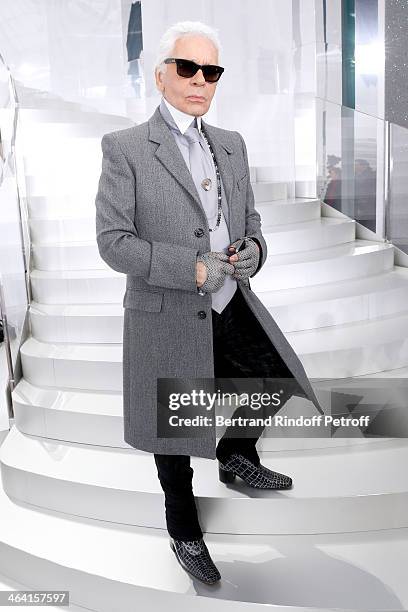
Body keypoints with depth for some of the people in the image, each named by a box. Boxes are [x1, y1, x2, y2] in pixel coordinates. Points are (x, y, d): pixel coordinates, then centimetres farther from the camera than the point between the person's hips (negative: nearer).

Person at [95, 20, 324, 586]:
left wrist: (253, 249, -11)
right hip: (168, 318, -5)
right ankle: (184, 533, 38)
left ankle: (235, 455, 38)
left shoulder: (232, 144, 7)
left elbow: (249, 217, 13)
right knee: (173, 430, 12)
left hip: (231, 307, 5)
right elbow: (113, 241, -14)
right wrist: (192, 268, -24)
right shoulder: (125, 148, -10)